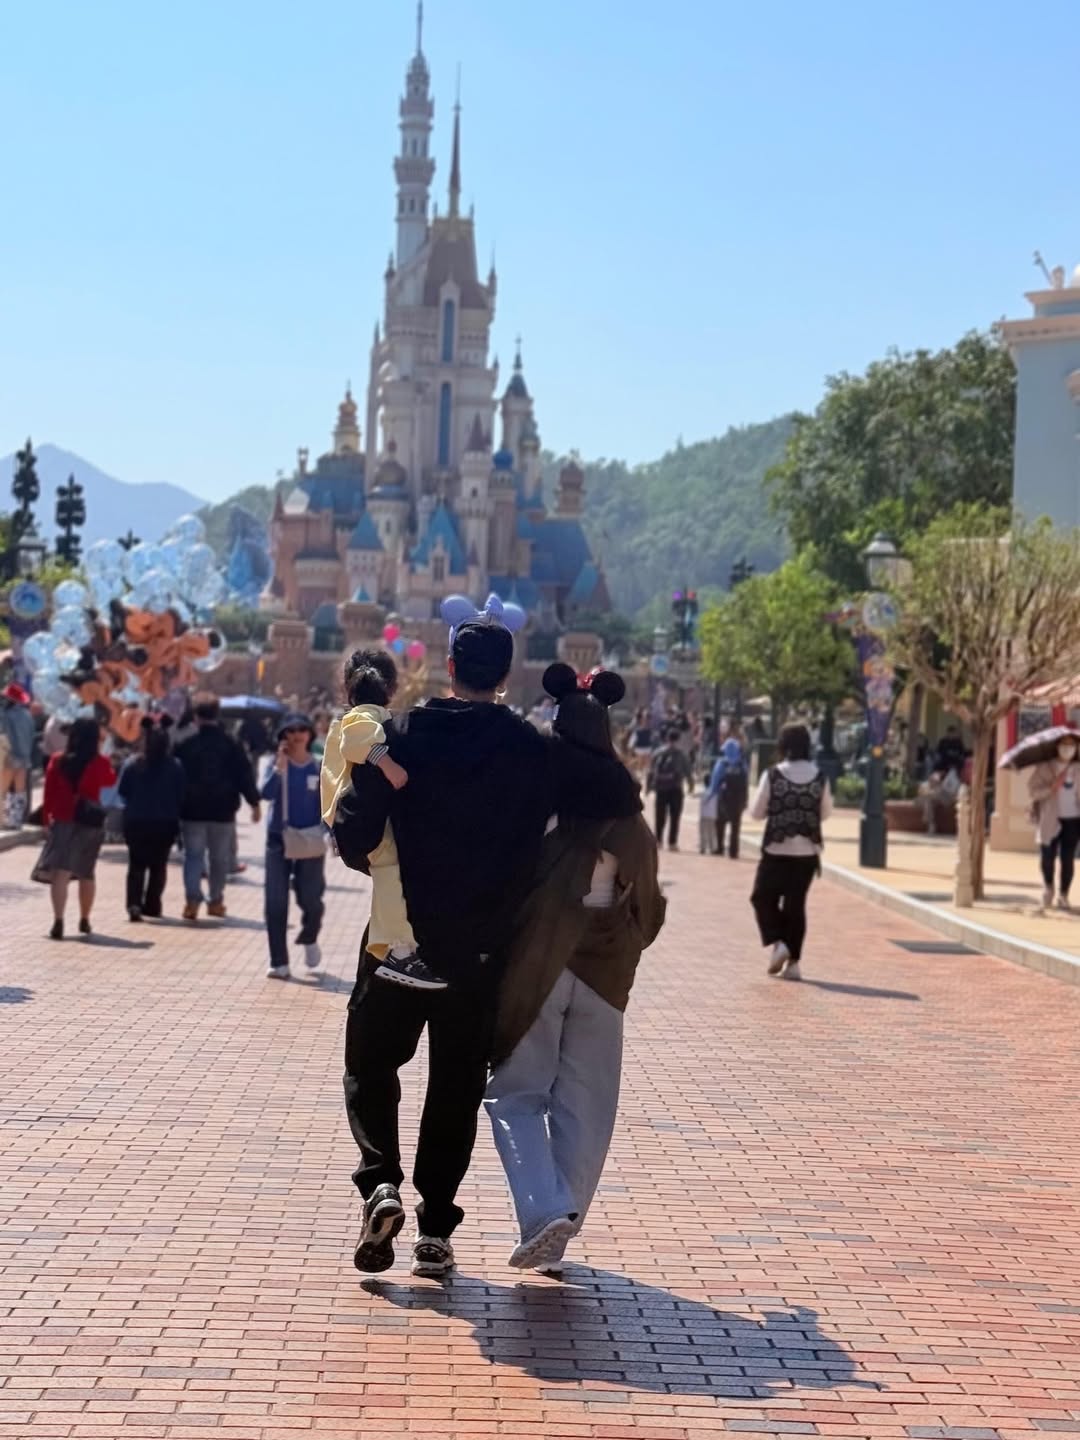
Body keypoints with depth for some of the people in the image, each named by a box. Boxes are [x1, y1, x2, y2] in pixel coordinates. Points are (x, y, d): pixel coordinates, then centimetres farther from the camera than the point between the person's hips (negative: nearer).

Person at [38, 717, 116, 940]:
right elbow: (110, 780, 15)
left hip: (62, 821, -1)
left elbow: (49, 794, -1)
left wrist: (47, 819, 9)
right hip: (90, 822, 1)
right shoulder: (100, 763, -6)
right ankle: (84, 920, 31)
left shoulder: (57, 762, -4)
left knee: (61, 873, -8)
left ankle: (58, 922, -24)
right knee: (86, 873, 18)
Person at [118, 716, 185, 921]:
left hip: (136, 822, 0)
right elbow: (181, 796, -5)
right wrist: (176, 817, 9)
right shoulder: (175, 766, -9)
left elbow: (123, 793, -1)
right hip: (166, 823, 0)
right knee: (159, 866, 14)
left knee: (136, 865, 7)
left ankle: (134, 904, -11)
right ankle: (152, 905, 13)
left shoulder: (132, 764, -8)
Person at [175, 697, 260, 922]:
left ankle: (192, 899, -14)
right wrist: (254, 803, 2)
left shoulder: (186, 746, -3)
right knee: (219, 857, 13)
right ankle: (215, 901, 17)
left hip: (193, 810, -1)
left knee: (193, 855, 2)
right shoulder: (232, 745, -2)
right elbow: (245, 775, -4)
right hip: (222, 810, 1)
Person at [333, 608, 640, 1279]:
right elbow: (622, 796, -4)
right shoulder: (538, 752, -6)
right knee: (457, 1085, 12)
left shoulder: (400, 737, -7)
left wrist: (371, 859, 11)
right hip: (480, 953, 1)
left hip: (398, 941, -1)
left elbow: (354, 835, -12)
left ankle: (381, 1182, -7)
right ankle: (436, 1229, 11)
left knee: (371, 1064, 15)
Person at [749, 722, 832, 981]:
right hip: (807, 852, 3)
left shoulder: (773, 776, -9)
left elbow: (757, 812, -4)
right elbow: (826, 812, 9)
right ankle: (793, 961, 7)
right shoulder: (819, 778, -1)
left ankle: (777, 943, -7)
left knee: (763, 897, 12)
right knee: (796, 904, 9)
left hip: (777, 850, -3)